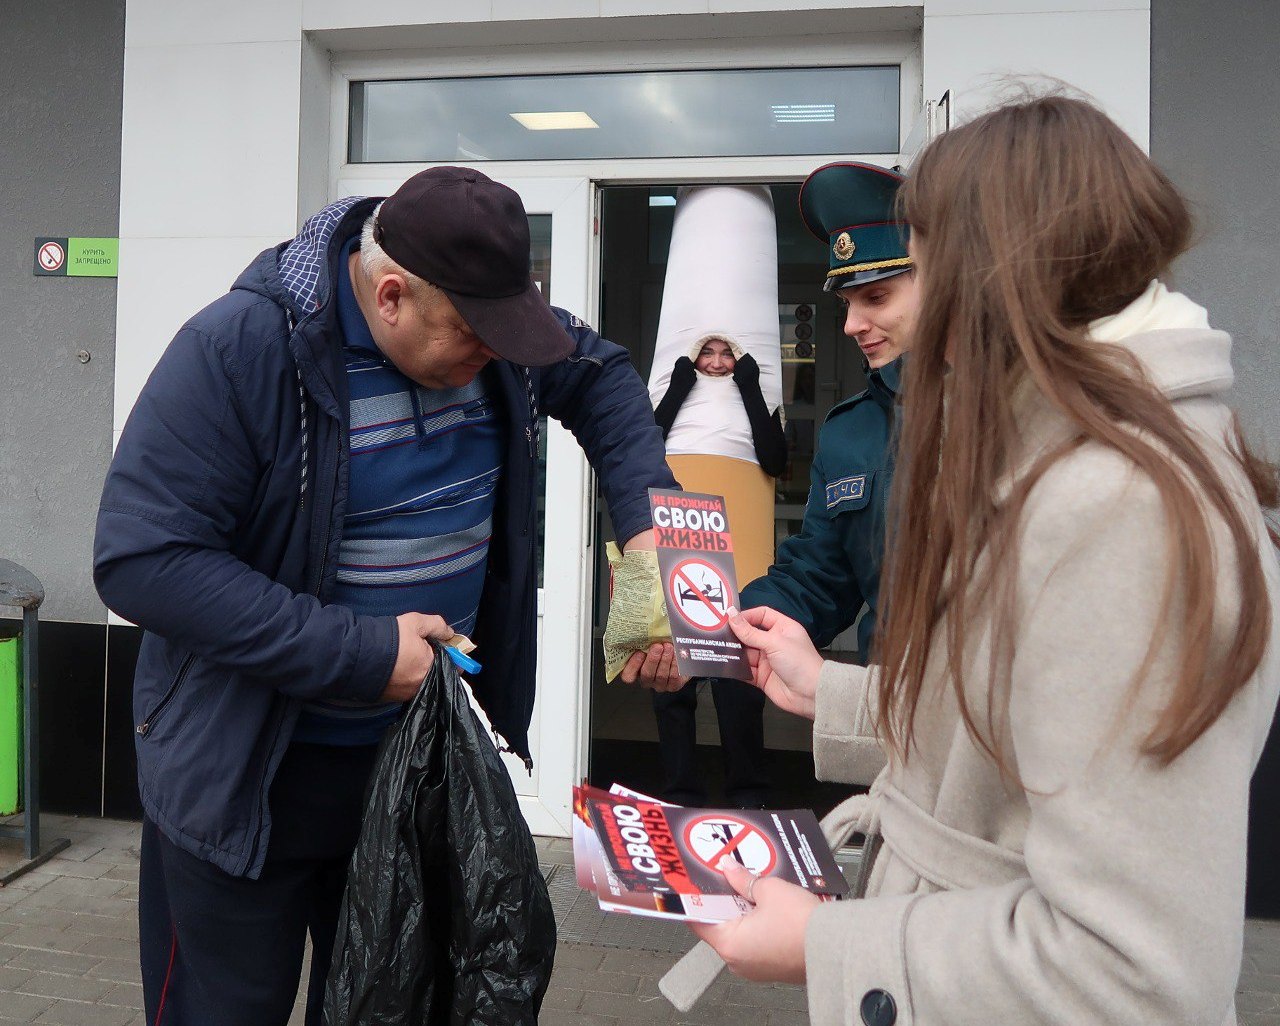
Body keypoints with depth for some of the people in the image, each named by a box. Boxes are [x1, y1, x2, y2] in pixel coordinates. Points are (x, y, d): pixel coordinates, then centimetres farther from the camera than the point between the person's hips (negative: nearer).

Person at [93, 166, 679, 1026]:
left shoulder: (487, 322, -7)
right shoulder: (238, 350, -24)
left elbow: (603, 376, 9)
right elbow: (142, 560, -26)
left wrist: (648, 517, -9)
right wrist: (361, 653, -28)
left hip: (423, 750, 5)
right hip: (247, 770, -5)